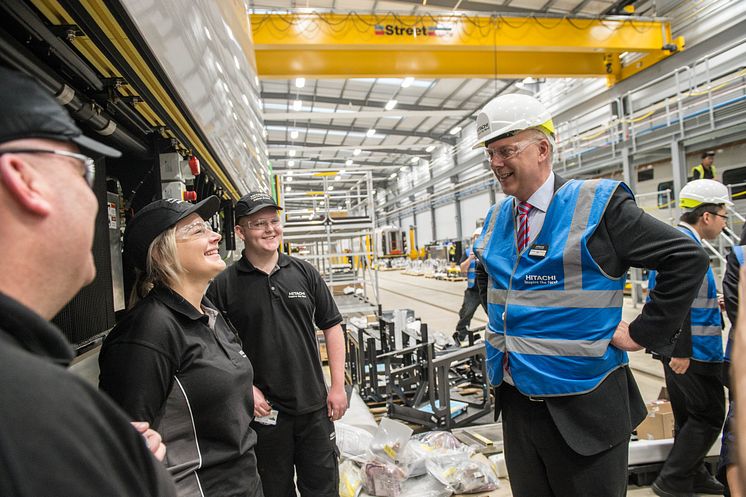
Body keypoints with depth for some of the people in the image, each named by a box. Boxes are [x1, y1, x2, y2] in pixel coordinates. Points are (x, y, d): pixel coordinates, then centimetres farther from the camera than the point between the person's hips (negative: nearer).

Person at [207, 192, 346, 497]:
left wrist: (338, 386, 2)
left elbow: (331, 327, 5)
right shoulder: (224, 285, -7)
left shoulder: (304, 273, 0)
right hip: (263, 410, -2)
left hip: (314, 406, 2)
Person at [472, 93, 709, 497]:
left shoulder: (597, 203, -13)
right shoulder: (497, 218, 6)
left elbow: (686, 258, -10)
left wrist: (644, 332, -11)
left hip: (581, 405, -5)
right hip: (516, 398, 6)